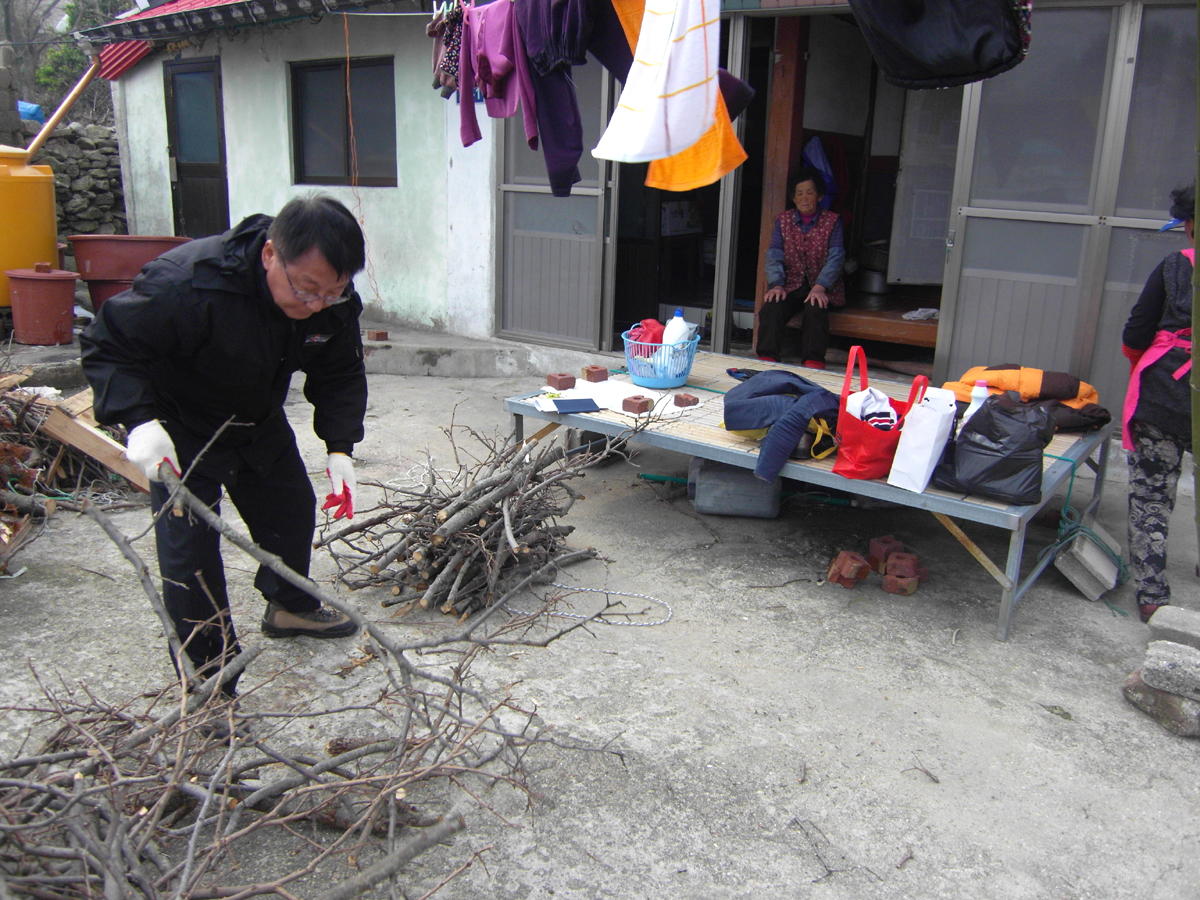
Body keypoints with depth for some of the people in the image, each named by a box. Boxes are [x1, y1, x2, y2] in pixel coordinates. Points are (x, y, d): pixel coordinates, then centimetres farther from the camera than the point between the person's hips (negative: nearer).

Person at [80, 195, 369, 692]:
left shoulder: (334, 302, -20)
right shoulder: (186, 284, -39)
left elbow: (340, 375, -5)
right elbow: (108, 346, -28)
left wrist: (339, 447, -18)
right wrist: (140, 420, -43)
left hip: (259, 423, 6)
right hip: (179, 430, -5)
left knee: (294, 511, 15)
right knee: (189, 545, -10)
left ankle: (291, 606, 45)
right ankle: (210, 679, 5)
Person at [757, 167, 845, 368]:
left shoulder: (832, 221, 5)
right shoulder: (783, 221, 12)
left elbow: (835, 257, -6)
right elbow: (774, 255, 2)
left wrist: (819, 287, -24)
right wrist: (776, 284, -17)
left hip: (821, 287, -2)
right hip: (791, 285, 2)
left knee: (815, 308, -34)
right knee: (771, 307, -29)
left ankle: (813, 363, -40)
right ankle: (767, 358, -34)